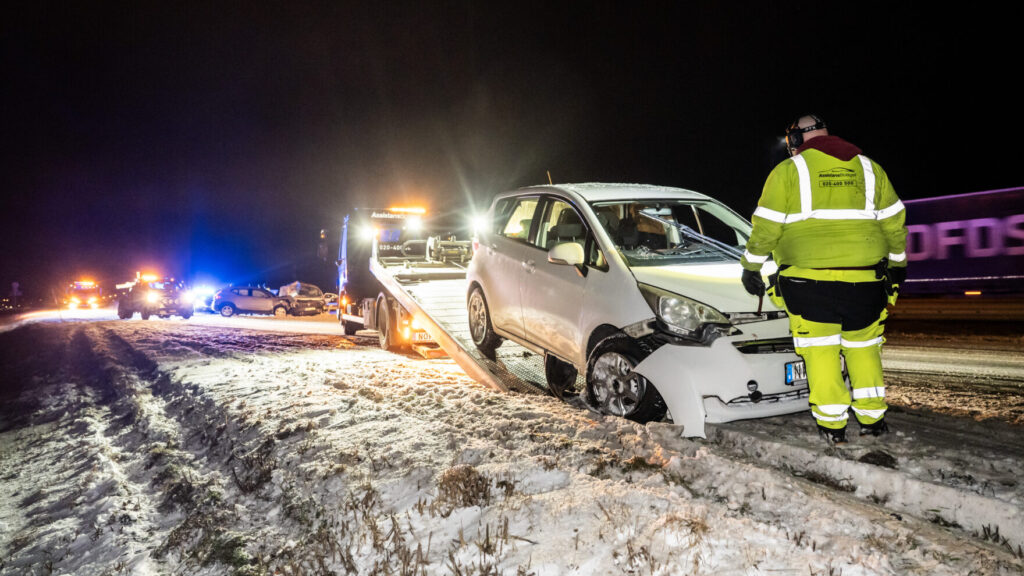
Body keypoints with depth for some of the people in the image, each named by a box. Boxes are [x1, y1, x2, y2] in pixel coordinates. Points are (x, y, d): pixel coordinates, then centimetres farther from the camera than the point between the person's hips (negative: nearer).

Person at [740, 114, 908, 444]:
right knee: (863, 345, 16)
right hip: (864, 278, 4)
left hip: (810, 278, -4)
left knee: (821, 349, 4)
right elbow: (894, 222, 18)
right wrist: (897, 262, 29)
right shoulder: (868, 168, 15)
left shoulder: (788, 171, 1)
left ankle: (832, 426, 5)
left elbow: (766, 228, -2)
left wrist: (751, 267, 7)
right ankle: (873, 419, 20)